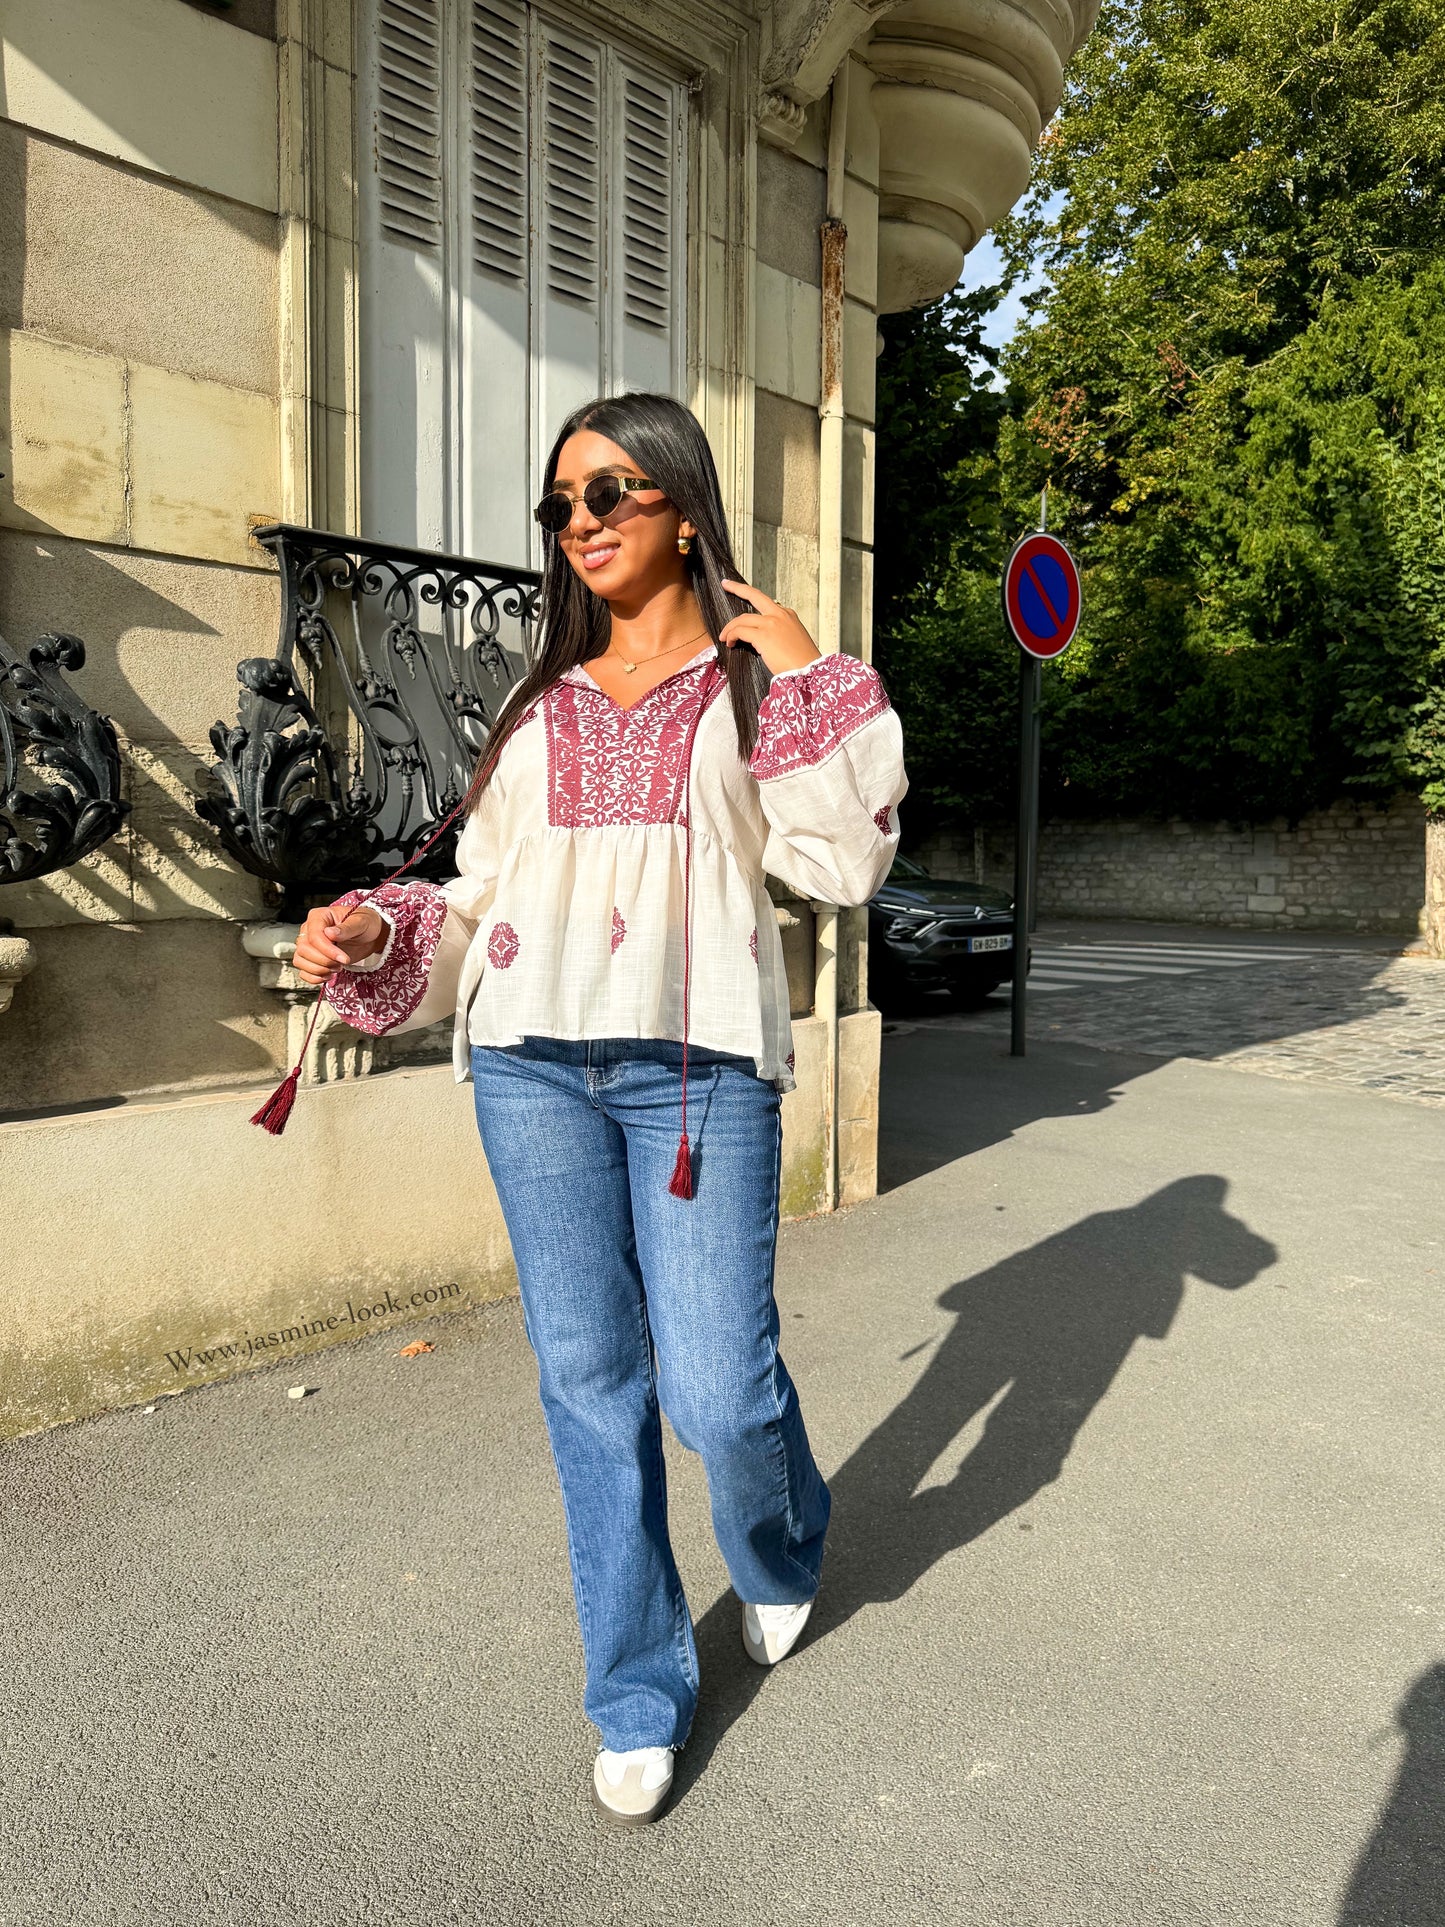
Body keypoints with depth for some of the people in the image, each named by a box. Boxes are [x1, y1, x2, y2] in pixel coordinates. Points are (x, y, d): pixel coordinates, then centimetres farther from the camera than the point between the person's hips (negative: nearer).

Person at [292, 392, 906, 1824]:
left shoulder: (755, 683, 7)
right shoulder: (541, 706, 19)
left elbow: (844, 862, -5)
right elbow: (484, 894, 20)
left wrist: (807, 679, -7)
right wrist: (373, 937, 4)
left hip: (698, 1063, -3)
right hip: (533, 1062, 4)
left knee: (717, 1388, -4)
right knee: (588, 1380, 8)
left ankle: (781, 1552, 34)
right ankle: (640, 1696, 28)